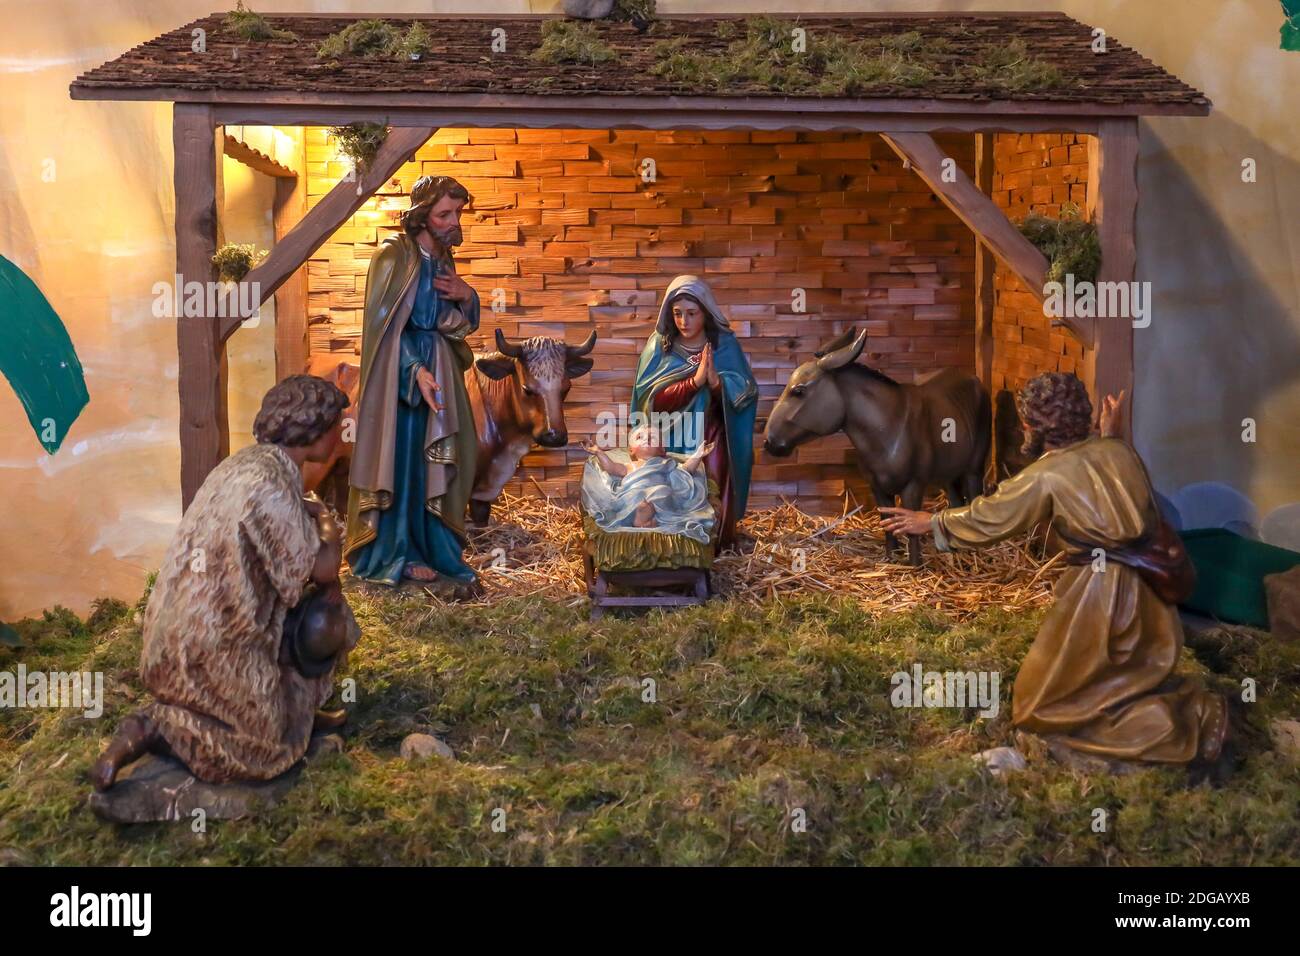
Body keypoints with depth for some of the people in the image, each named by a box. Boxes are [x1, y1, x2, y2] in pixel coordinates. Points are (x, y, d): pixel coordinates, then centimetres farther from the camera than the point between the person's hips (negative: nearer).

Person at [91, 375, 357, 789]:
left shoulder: (252, 461, 5)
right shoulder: (270, 484, -25)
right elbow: (321, 569, -19)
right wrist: (328, 526, 0)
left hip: (194, 622, 10)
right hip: (213, 643, -10)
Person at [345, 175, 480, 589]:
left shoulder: (442, 260, 10)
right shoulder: (394, 256, -11)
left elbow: (459, 324, 16)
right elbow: (385, 323, -16)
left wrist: (467, 297, -5)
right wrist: (416, 370, -26)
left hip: (434, 369, 7)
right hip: (398, 372, -7)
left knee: (432, 460, 7)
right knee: (399, 458, -3)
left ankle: (427, 545, 15)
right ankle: (397, 552, 5)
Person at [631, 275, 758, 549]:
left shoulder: (725, 344, -2)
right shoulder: (659, 345, -4)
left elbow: (746, 393, -4)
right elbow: (651, 398, -12)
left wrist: (716, 382, -25)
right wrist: (695, 381, -24)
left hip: (711, 445, 0)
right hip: (669, 444, 0)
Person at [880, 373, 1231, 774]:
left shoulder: (1045, 476, -13)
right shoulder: (1118, 449, 3)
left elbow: (986, 519, -2)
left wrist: (931, 522, 11)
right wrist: (1109, 432, 32)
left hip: (1100, 596, -8)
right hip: (1147, 590, 8)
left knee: (1044, 707, 3)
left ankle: (1179, 731, -8)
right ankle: (1194, 709, 9)